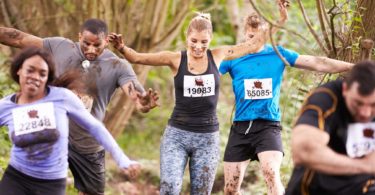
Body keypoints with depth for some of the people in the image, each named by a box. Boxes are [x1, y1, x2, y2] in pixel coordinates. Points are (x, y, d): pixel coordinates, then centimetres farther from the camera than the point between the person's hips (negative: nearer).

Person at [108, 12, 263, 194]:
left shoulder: (217, 56, 1)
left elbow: (253, 45, 10)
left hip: (207, 137, 2)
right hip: (177, 134, -2)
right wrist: (122, 48, -31)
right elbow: (137, 58, -12)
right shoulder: (176, 59, -5)